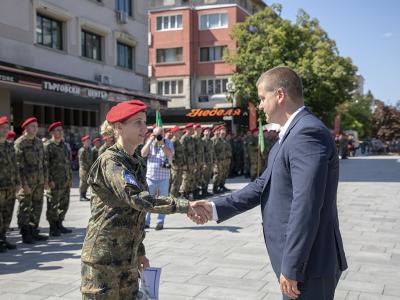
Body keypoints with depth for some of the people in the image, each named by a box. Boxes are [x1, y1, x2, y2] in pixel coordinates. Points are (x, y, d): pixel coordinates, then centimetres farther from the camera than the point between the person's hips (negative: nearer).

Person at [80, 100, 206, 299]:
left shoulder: (137, 163, 10)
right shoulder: (110, 161, -15)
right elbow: (138, 199, -29)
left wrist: (139, 251, 17)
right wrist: (183, 206, -29)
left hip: (127, 259, 8)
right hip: (102, 258, -8)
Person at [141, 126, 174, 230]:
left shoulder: (168, 143, 2)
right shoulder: (149, 142, 7)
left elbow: (170, 155, -13)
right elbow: (143, 154, -7)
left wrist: (162, 143, -17)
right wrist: (150, 141, -10)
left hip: (164, 177, -1)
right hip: (150, 176, 2)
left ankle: (160, 222, 10)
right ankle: (146, 221, 14)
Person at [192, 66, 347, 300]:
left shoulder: (308, 133, -20)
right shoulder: (294, 133, 13)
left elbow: (306, 207, -25)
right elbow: (265, 185, 15)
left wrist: (291, 269, -22)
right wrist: (216, 208, 9)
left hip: (308, 264, -10)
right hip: (300, 259, 10)